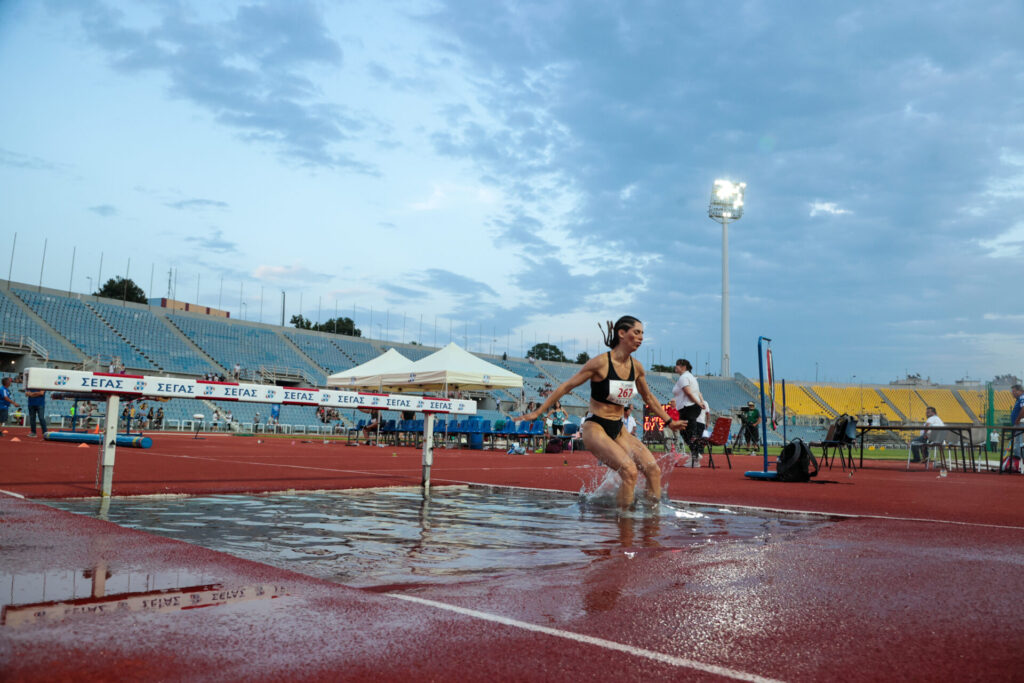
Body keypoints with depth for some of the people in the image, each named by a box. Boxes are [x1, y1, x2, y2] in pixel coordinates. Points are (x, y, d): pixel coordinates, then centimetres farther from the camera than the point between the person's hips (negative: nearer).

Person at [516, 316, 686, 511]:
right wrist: (538, 412, -7)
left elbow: (649, 398, 23)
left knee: (653, 470, -9)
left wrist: (669, 421, 27)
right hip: (595, 428, -7)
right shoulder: (601, 362, -14)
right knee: (629, 471, -25)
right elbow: (566, 386, -8)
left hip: (619, 430, 7)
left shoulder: (636, 367, 4)